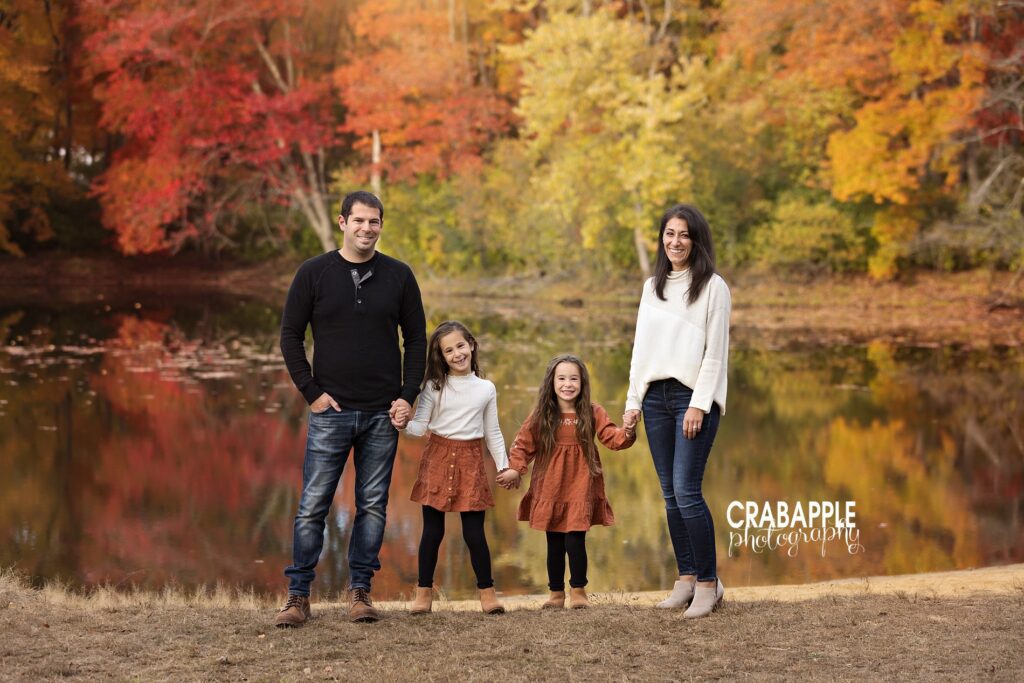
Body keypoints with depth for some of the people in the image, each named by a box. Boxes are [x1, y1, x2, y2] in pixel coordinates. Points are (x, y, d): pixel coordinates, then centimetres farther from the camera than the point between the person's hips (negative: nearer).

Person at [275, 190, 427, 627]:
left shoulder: (399, 276, 6)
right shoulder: (314, 273, 1)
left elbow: (416, 338, 10)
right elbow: (290, 335, 3)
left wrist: (408, 395, 0)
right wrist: (311, 391, -5)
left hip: (383, 412, 2)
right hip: (331, 411, -2)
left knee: (373, 505, 5)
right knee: (313, 505, -2)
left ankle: (360, 590, 13)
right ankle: (298, 595, 4)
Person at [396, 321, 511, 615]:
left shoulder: (486, 389, 7)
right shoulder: (434, 387, 2)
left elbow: (492, 433, 14)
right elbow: (420, 426, -4)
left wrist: (504, 466, 10)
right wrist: (403, 425, -24)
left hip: (470, 461, 1)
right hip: (437, 458, 0)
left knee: (474, 532, -1)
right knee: (432, 530, 2)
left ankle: (487, 592, 9)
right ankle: (424, 592, 10)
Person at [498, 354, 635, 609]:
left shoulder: (593, 413, 1)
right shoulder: (540, 416, 2)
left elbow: (612, 438, -5)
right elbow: (523, 445, 4)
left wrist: (626, 431, -26)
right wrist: (515, 469, -10)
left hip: (580, 487, -1)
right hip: (550, 490, 1)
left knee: (575, 541, -10)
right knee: (554, 543, 7)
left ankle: (578, 591, 6)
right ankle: (556, 593, 20)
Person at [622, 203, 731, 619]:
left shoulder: (713, 287, -2)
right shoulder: (652, 286, 15)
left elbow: (715, 351, -7)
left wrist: (699, 404, -14)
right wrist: (633, 401, 10)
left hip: (693, 397, -6)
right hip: (655, 396, 6)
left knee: (687, 491, -12)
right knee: (670, 494, 5)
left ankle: (708, 583, -4)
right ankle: (686, 578, 11)